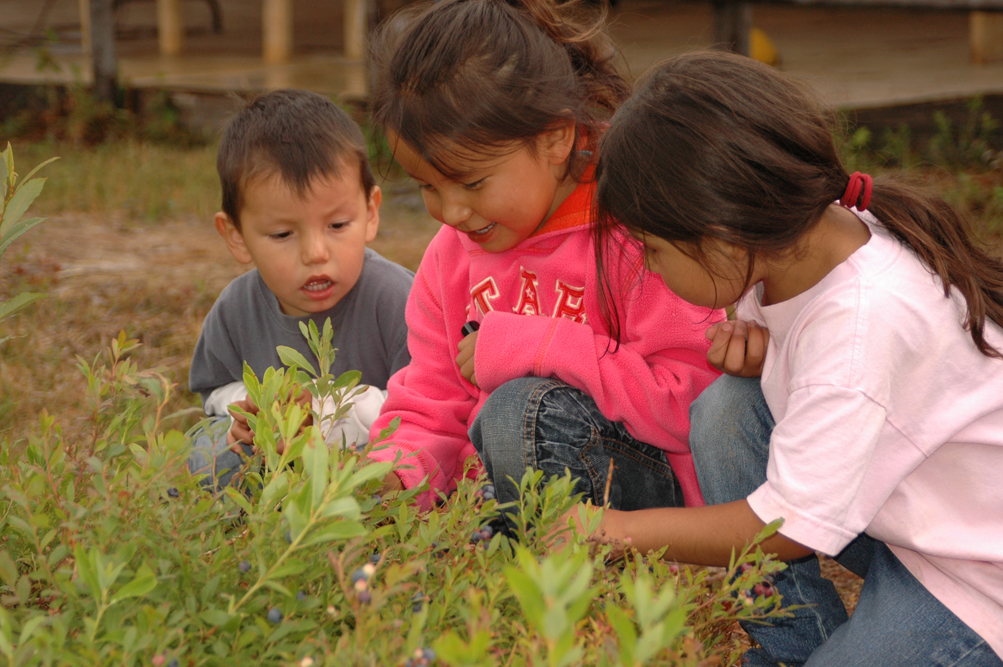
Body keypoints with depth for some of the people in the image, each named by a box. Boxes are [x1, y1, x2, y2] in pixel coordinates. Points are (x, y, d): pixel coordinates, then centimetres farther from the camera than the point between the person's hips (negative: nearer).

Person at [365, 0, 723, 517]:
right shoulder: (451, 254, 7)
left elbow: (688, 404, -24)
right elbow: (428, 412, 12)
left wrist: (527, 348, -21)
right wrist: (392, 471, -12)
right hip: (498, 493, 6)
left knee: (522, 411, -33)